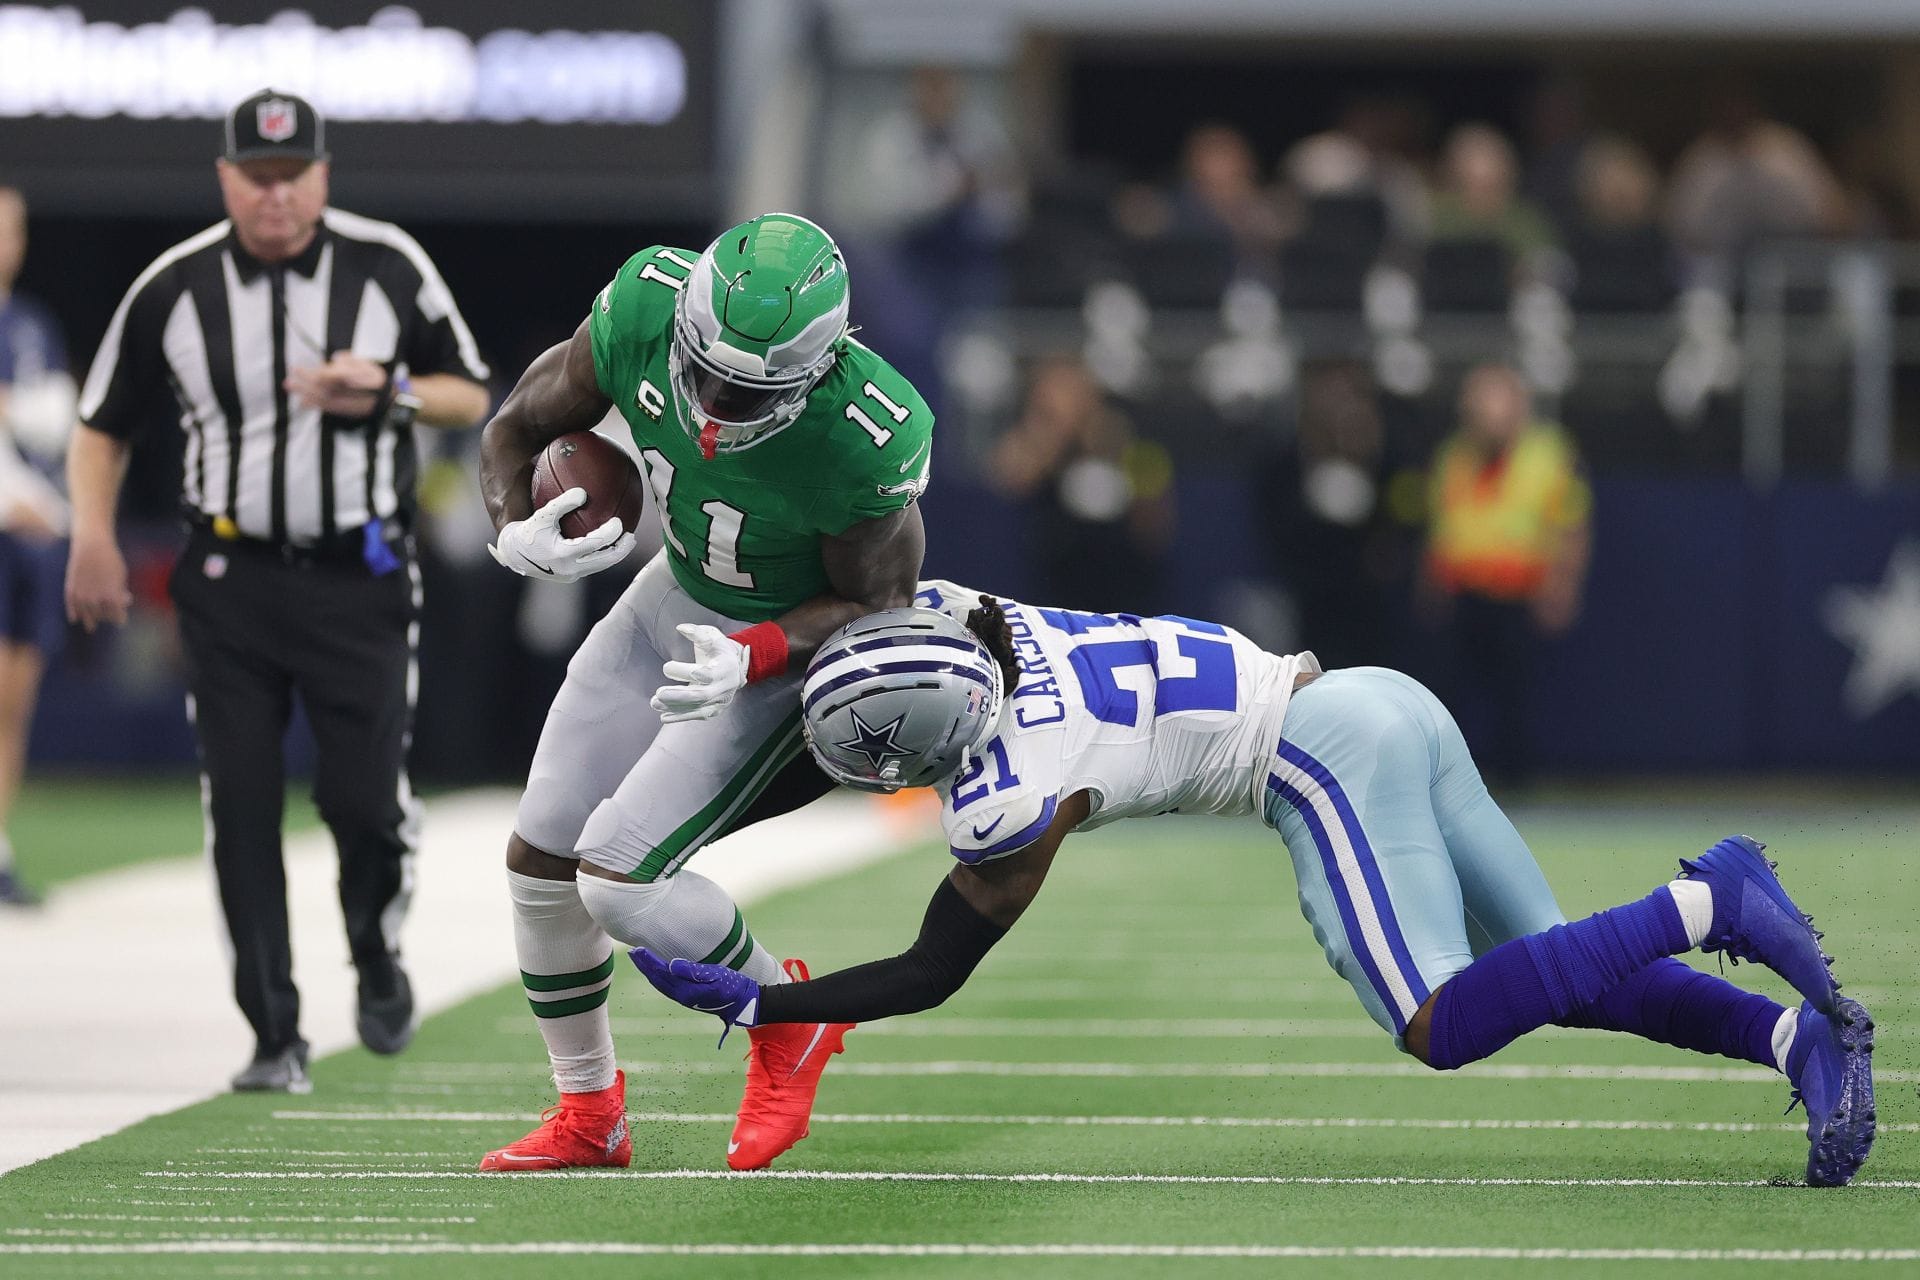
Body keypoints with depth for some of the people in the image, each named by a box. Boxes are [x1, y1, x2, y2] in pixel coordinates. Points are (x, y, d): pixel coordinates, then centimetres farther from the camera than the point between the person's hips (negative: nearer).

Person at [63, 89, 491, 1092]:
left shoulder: (388, 267, -3)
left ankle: (378, 958, 24)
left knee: (365, 798, -7)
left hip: (360, 576, -1)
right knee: (240, 809, -4)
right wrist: (93, 538, -8)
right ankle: (274, 1037, 4)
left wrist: (387, 392, -14)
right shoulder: (174, 287, -1)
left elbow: (471, 397, 6)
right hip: (231, 578, 1)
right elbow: (102, 425, 7)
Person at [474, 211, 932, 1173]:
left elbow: (875, 606, -19)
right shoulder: (644, 308, -25)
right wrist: (517, 533, -27)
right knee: (540, 859, 7)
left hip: (796, 641, -6)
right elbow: (518, 428, -7)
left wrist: (751, 660, -35)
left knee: (619, 879, -16)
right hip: (676, 597, 6)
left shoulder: (863, 441, -37)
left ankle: (788, 1023, 11)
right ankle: (588, 1117, 27)